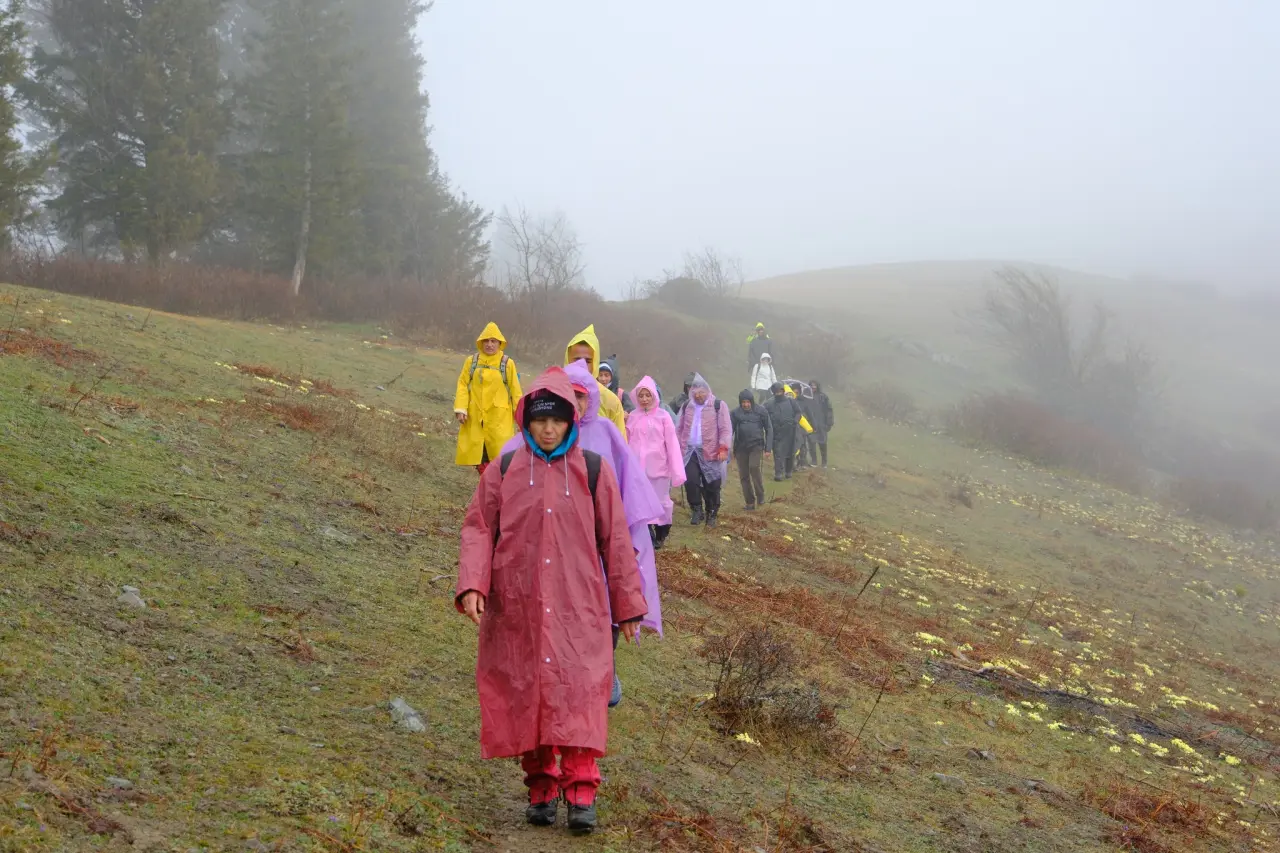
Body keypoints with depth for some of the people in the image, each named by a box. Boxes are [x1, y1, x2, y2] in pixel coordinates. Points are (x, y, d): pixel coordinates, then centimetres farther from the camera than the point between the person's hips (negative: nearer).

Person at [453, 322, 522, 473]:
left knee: (500, 454, -7)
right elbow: (463, 385, 2)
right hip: (475, 417, 3)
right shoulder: (471, 361, 4)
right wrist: (460, 409, -8)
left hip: (499, 418, -3)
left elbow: (515, 390, 1)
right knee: (478, 454, 7)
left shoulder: (507, 363, -2)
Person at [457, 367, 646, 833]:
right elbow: (478, 529, 5)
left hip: (577, 608, -1)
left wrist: (628, 606, 11)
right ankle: (541, 786, 14)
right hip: (516, 609, 1)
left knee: (579, 693, -10)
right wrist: (471, 585, -11)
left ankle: (581, 789, -8)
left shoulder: (593, 471, 4)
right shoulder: (502, 472, 5)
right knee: (524, 694, 3)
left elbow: (615, 541, 8)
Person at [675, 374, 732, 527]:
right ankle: (697, 511, 6)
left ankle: (712, 514, 19)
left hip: (710, 453, -3)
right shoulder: (686, 407, 11)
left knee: (711, 485, 4)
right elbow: (679, 429, 18)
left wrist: (723, 448, -17)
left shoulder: (718, 405, -3)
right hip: (689, 451, 3)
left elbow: (726, 429, -7)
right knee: (690, 481, -10)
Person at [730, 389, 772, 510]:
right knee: (744, 475, 3)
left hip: (756, 446, -2)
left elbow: (769, 430, 4)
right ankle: (750, 502, 13)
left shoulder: (761, 412, 0)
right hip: (741, 447, 3)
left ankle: (760, 496, -7)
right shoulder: (736, 413, 3)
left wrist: (768, 448, -1)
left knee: (754, 467, -24)